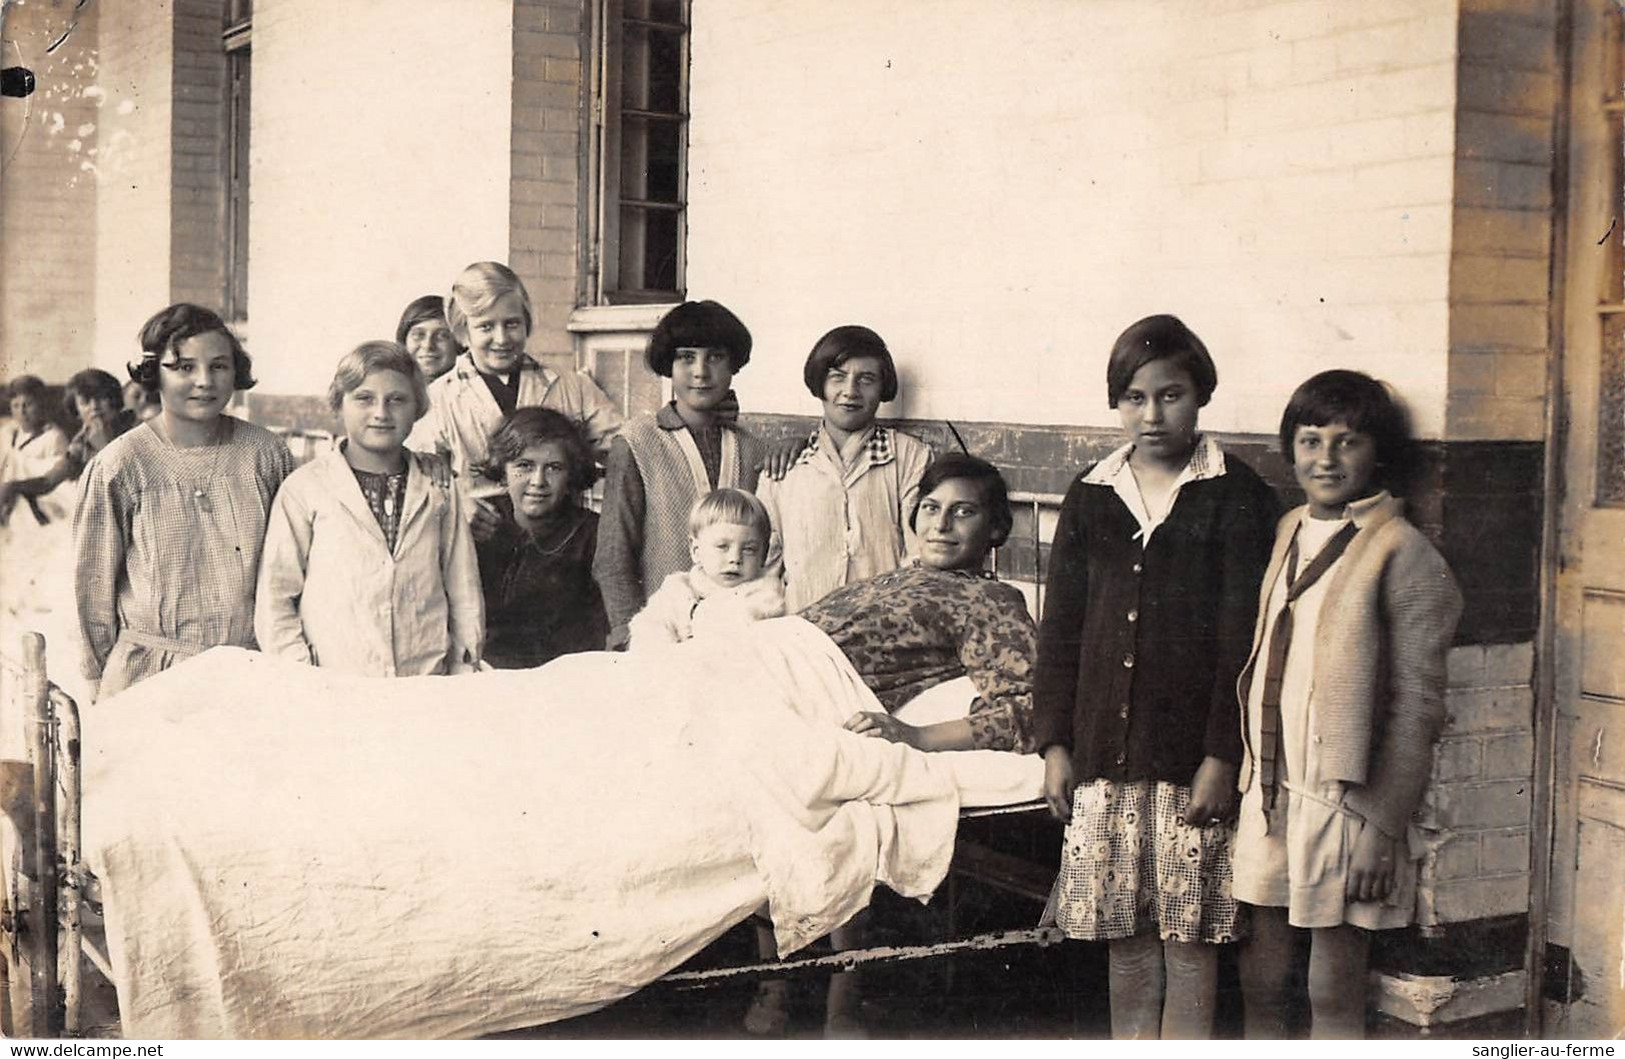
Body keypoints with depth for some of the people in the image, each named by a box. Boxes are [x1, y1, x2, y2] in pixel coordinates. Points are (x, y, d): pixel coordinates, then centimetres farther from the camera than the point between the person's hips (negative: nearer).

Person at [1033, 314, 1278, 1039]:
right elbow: (1061, 630, 11)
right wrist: (1055, 743, 5)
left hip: (1191, 756, -4)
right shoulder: (1091, 498, 10)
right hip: (1103, 754, 4)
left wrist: (1221, 756, -11)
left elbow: (1243, 638, -6)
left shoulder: (1236, 497, -2)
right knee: (1123, 937, 9)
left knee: (1189, 937, 1)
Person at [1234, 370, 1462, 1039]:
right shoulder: (1289, 534, 10)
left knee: (1333, 995, 4)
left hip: (1344, 802, -6)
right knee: (1259, 983, 12)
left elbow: (1417, 707, -12)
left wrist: (1384, 827, -14)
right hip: (1268, 790, 6)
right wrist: (1252, 779, 13)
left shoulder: (1402, 556, -11)